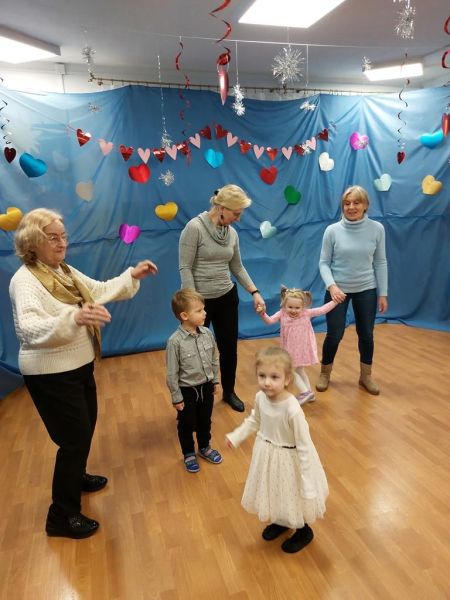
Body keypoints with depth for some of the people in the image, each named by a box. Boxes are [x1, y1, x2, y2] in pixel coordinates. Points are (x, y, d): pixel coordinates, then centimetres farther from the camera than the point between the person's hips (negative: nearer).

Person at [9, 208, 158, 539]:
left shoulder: (65, 271, 4)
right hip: (51, 374, -9)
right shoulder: (24, 281, -23)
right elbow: (30, 328, -39)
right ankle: (62, 516, 19)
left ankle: (76, 477, 49)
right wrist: (74, 317, -57)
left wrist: (132, 276, 0)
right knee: (74, 438, 0)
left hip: (79, 365, 9)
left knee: (86, 426, 23)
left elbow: (100, 291, 12)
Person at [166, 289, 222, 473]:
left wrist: (214, 381, 11)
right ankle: (189, 454, 40)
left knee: (205, 421, 23)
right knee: (187, 425, 16)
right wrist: (176, 397, -12)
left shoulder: (207, 333, -9)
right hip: (187, 390, -4)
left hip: (206, 387, 5)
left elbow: (214, 360, 5)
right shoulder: (175, 341, -24)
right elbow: (172, 373, -17)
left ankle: (204, 448, 48)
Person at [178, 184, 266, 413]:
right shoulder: (194, 227, -16)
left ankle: (229, 392, 37)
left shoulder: (232, 233, 3)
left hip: (227, 298, 6)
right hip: (200, 300, -5)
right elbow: (185, 269, -17)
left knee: (229, 347, 14)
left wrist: (255, 292, 4)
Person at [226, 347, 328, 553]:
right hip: (267, 455, 6)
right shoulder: (260, 397, -17)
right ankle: (280, 522, 58)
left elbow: (304, 447, -26)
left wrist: (308, 482, -21)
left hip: (288, 460, -6)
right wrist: (236, 436, 9)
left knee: (293, 495, 19)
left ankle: (303, 532, 50)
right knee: (273, 492, 27)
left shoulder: (292, 410, -36)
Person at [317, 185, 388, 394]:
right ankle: (324, 373, 29)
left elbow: (380, 262, 0)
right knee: (334, 335, 4)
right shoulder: (332, 230, -10)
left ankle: (366, 376, 34)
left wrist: (382, 293, 0)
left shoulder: (377, 229, -5)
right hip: (338, 290, -2)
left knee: (366, 334, 13)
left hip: (366, 290, 2)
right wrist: (331, 286, -22)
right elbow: (324, 262, -6)